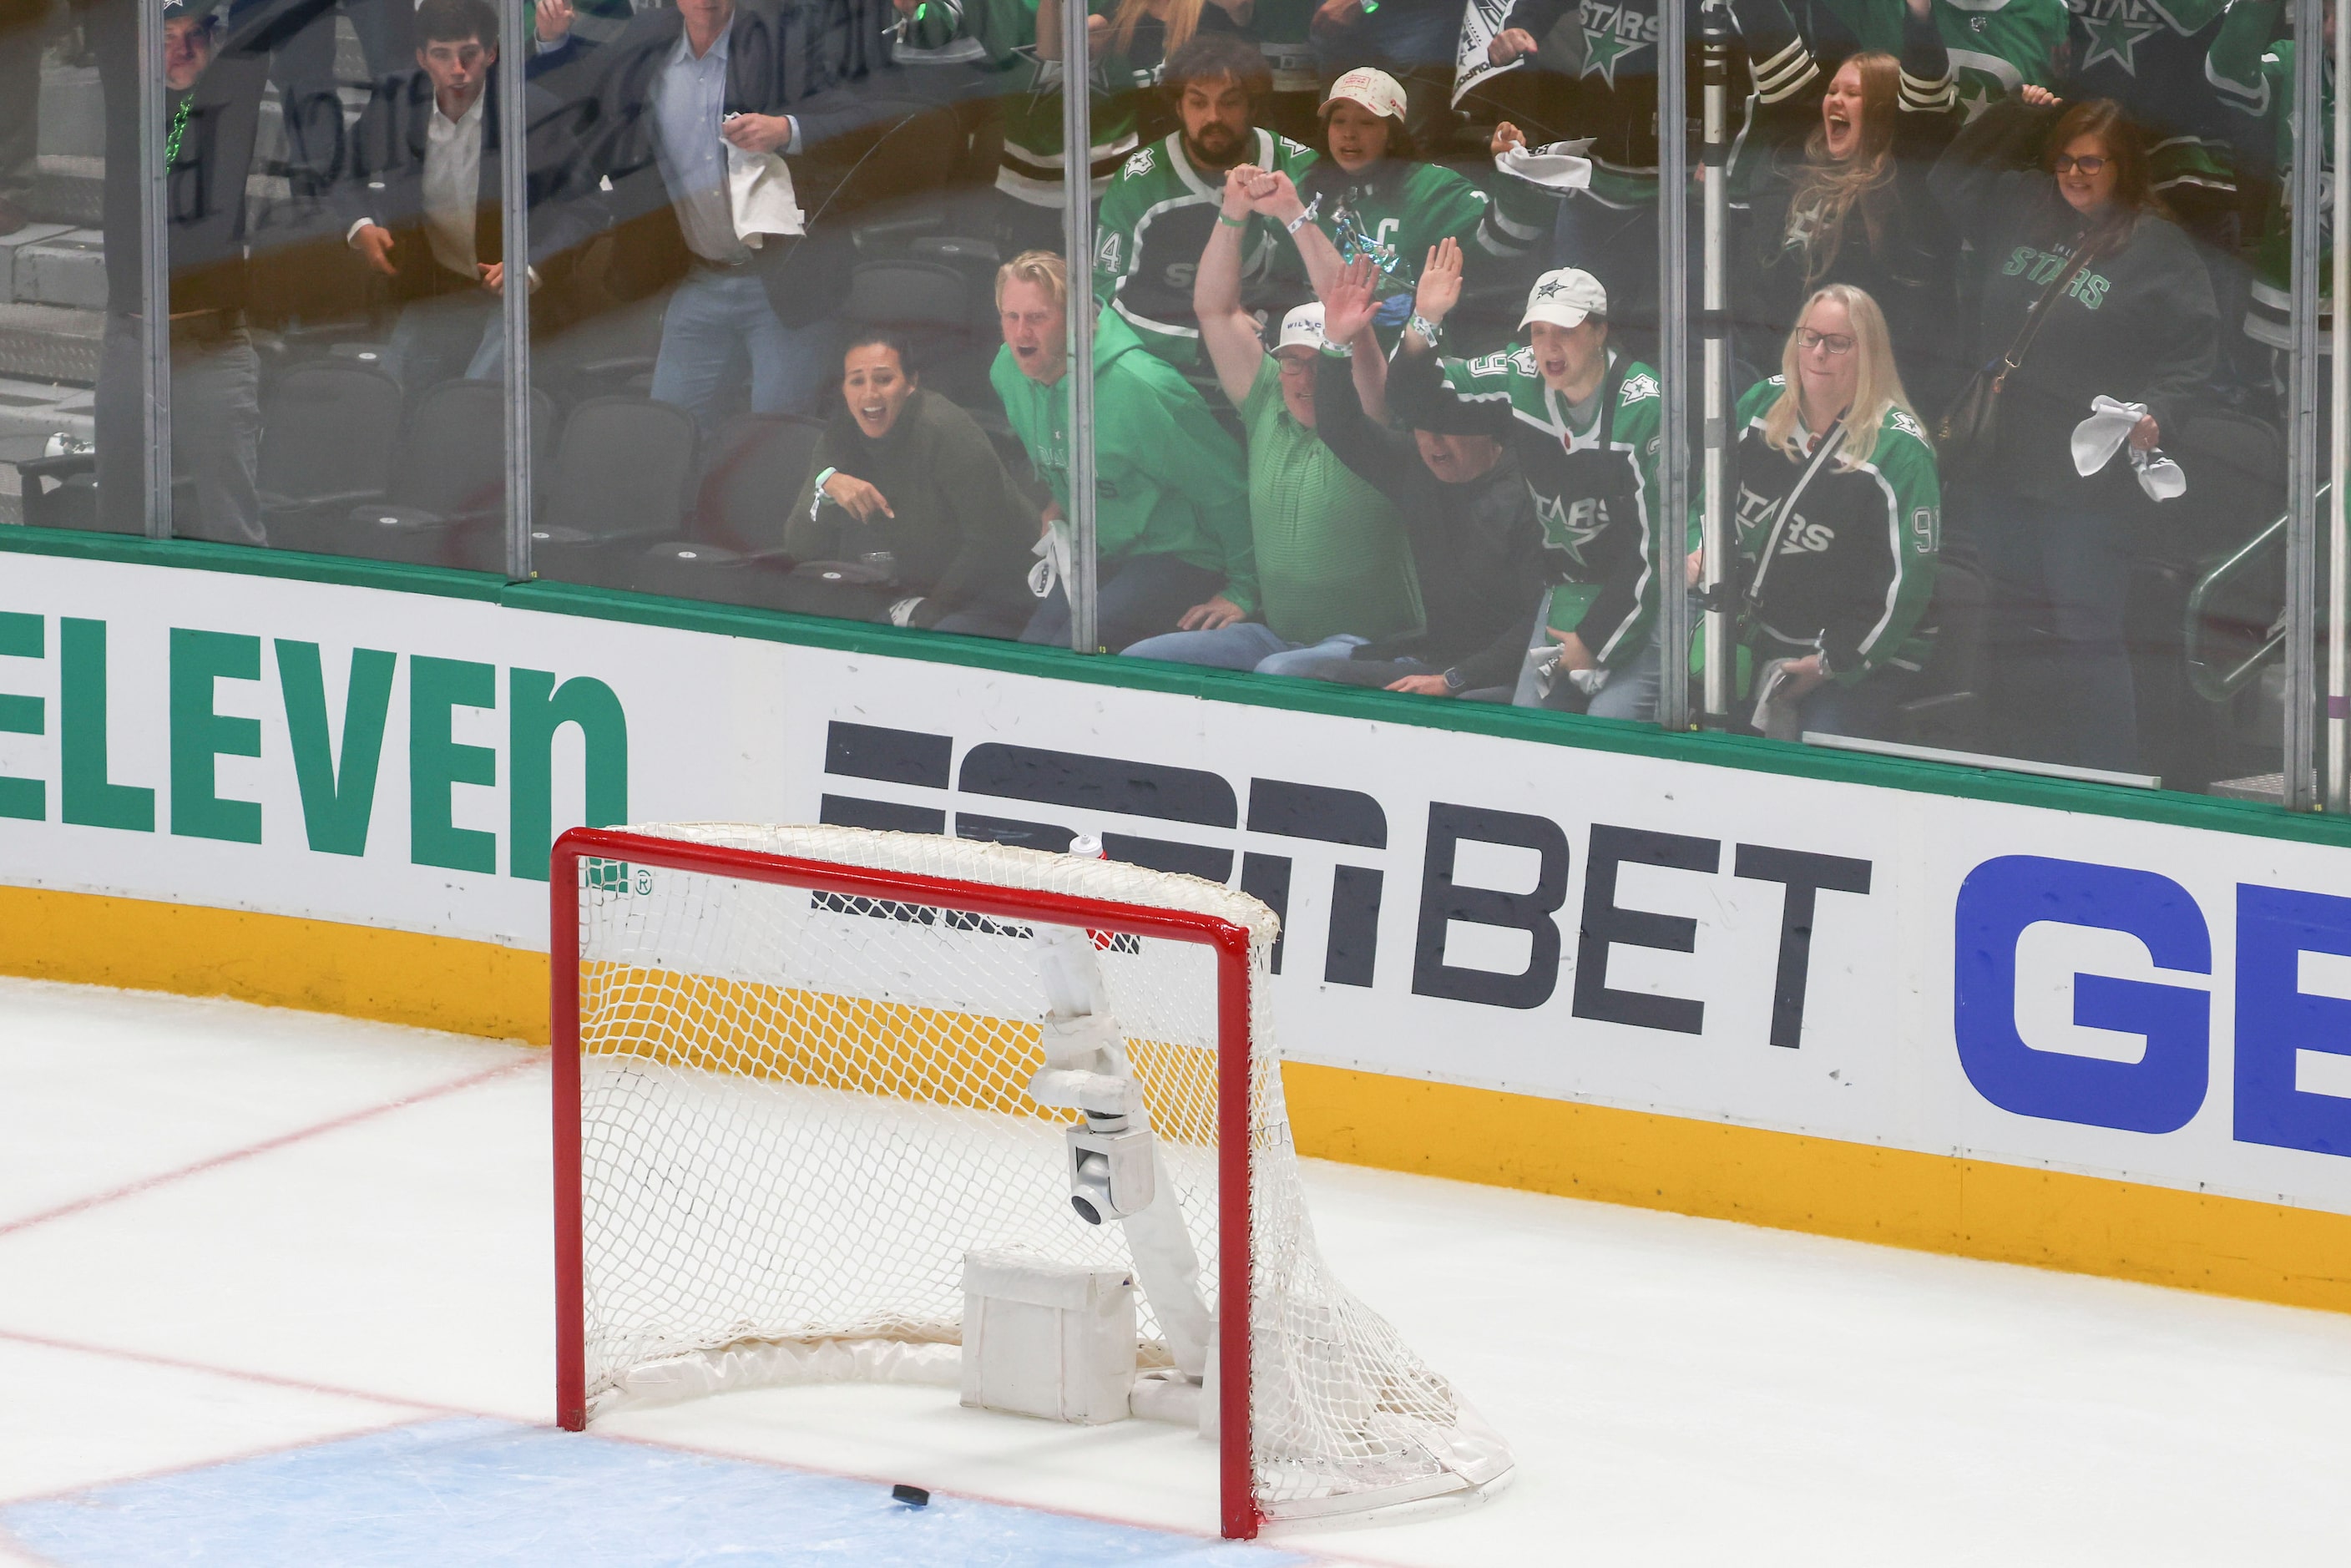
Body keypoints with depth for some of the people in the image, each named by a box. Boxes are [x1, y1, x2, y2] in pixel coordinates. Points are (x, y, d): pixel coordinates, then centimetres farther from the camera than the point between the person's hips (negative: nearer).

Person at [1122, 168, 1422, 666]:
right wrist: (1233, 215, 0)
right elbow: (1214, 310, 11)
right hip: (1274, 635, 6)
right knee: (1136, 662, -8)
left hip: (1370, 648, -6)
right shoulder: (1268, 407, 11)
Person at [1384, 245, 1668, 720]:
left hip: (1643, 594, -6)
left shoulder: (1646, 407, -21)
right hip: (1568, 587, 6)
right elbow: (1417, 404, 2)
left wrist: (1594, 640, -17)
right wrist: (1424, 324, -17)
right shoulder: (1519, 379, -4)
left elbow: (1656, 540, -21)